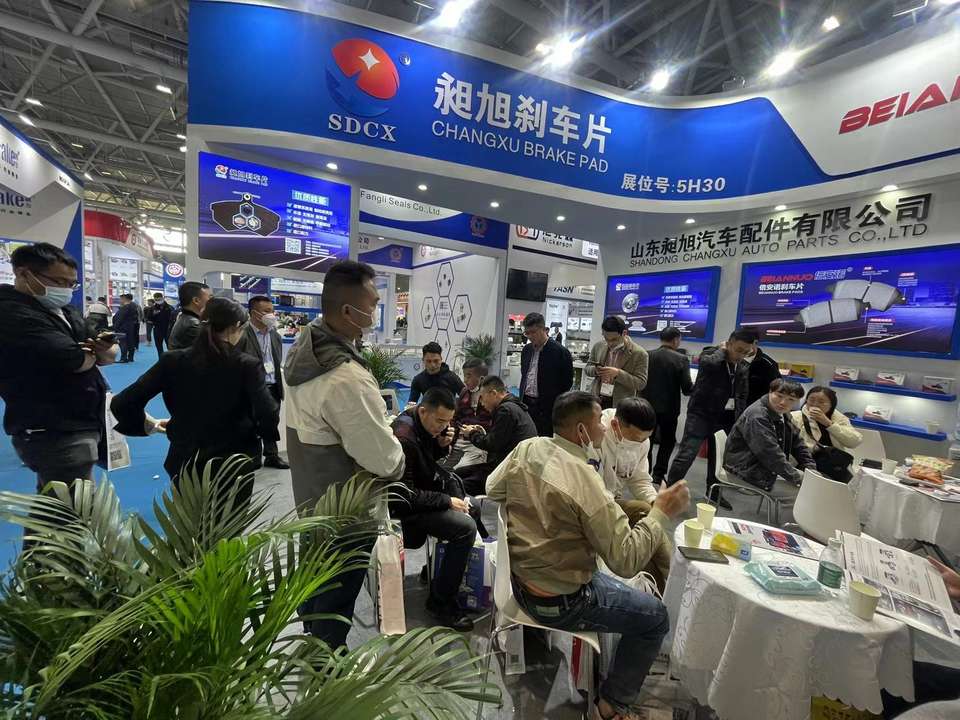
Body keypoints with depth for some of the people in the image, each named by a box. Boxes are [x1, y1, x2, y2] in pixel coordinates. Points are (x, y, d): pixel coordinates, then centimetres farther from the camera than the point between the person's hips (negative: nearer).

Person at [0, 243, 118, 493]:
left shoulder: (64, 311, 13)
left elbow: (110, 356, 12)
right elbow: (78, 361, -25)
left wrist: (104, 349, -12)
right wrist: (92, 353, -1)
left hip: (77, 425, 9)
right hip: (55, 433, -9)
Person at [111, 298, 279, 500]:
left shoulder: (173, 361, -6)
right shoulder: (247, 365, -15)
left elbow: (122, 404, -8)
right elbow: (268, 416, -25)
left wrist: (149, 424, 9)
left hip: (185, 463, 3)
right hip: (235, 465, -3)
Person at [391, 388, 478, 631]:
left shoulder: (424, 424, -1)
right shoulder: (404, 437, -28)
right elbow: (405, 495, -26)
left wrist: (442, 444, -5)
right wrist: (446, 501, -21)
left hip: (421, 486, 10)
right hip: (404, 506, -10)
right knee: (466, 528, -20)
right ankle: (440, 601, -5)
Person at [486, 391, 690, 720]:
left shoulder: (526, 448, -11)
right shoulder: (586, 481, -31)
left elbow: (492, 489, 6)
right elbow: (627, 561, -24)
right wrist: (662, 512, -15)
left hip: (520, 580, 8)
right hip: (559, 602, -7)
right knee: (656, 616, 13)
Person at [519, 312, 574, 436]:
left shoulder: (560, 352, -9)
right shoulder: (526, 349, 11)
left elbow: (566, 383, -5)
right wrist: (521, 398, 14)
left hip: (547, 408, -6)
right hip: (525, 404, 6)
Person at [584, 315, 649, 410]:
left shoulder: (639, 353, -9)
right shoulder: (598, 346, 3)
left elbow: (641, 383, -10)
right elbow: (587, 368, 13)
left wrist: (618, 373, -23)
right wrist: (595, 370, -11)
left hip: (621, 406, -3)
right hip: (596, 401, 4)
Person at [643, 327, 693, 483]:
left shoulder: (647, 355, -6)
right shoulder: (681, 359, -14)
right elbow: (687, 388, -14)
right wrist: (692, 387, 7)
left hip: (648, 405, 3)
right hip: (669, 408, -2)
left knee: (647, 439, 17)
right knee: (668, 441, 16)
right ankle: (658, 474, 13)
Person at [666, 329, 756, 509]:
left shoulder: (742, 367, 8)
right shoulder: (710, 356, -10)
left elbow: (739, 394, 16)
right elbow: (712, 363, -35)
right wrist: (722, 350, -16)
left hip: (724, 418, 6)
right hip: (701, 414, -6)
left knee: (718, 457, 16)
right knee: (686, 456, -10)